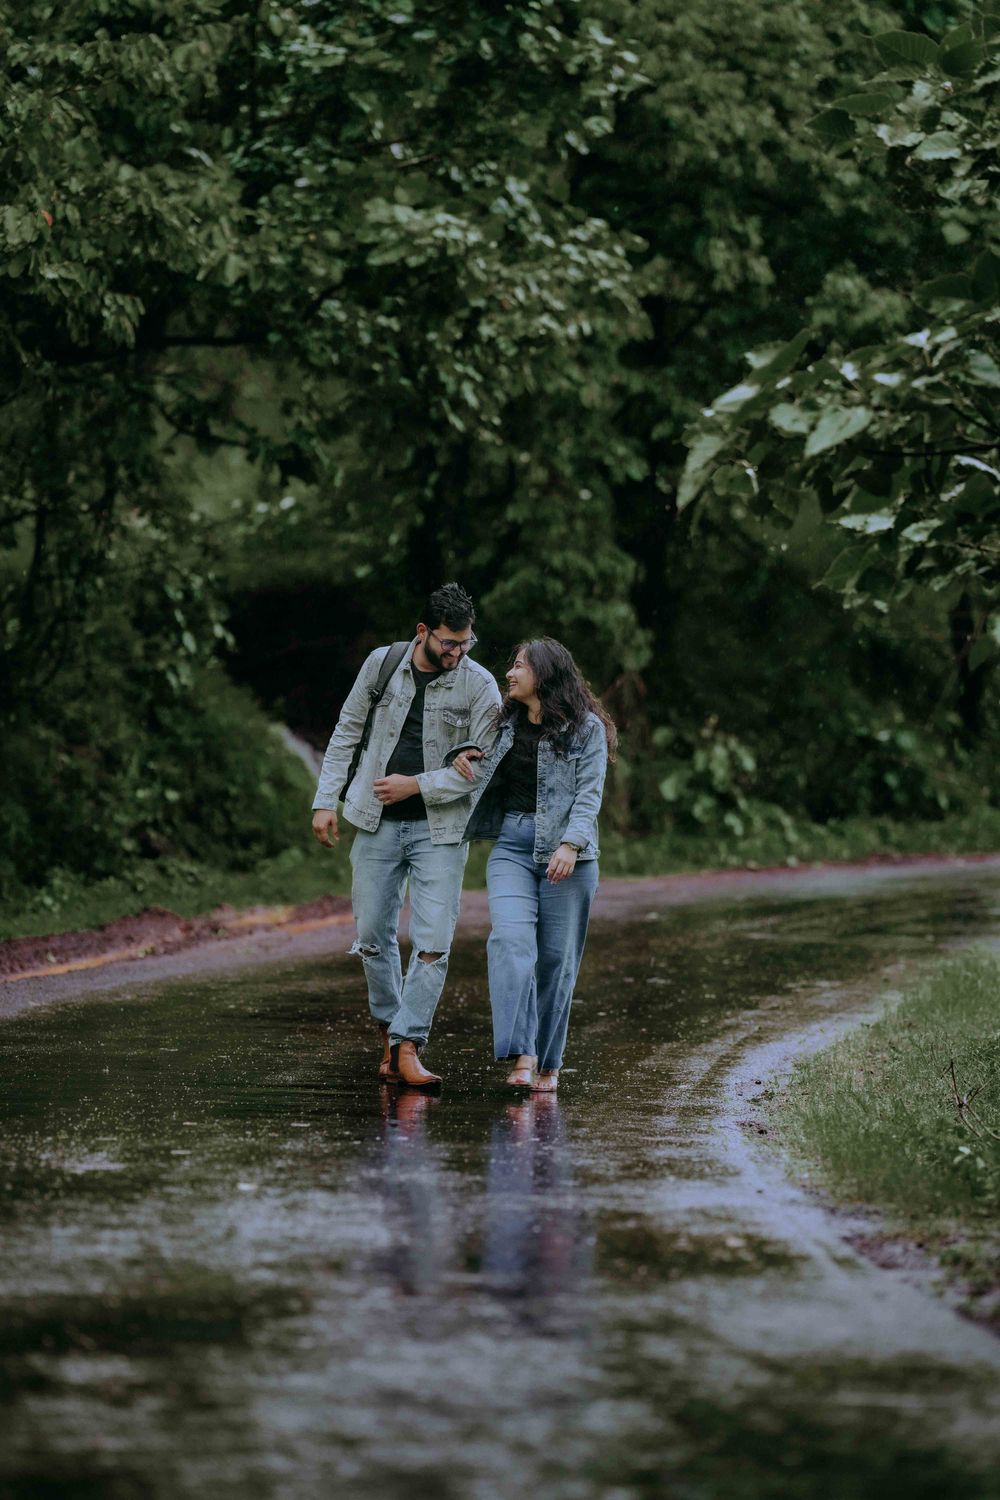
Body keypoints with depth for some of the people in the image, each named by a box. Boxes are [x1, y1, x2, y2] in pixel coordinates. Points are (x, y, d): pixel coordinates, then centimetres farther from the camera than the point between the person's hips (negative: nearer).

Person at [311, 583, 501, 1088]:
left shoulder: (479, 686, -8)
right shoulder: (383, 663, -1)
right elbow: (347, 731, 9)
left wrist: (416, 785, -14)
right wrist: (325, 800, 6)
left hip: (440, 829, -2)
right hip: (376, 824, 2)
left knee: (433, 944, -11)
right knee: (373, 938, 6)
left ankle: (407, 1046, -8)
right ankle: (389, 1031, 23)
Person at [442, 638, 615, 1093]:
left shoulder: (586, 728, 0)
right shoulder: (505, 725, 16)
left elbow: (589, 794, -7)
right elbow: (486, 777, 34)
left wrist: (570, 845, -22)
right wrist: (464, 755, 11)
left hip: (566, 854, -3)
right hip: (512, 845, 3)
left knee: (557, 957, -1)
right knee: (510, 940, -18)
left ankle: (548, 1063, 11)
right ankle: (521, 1055, -26)